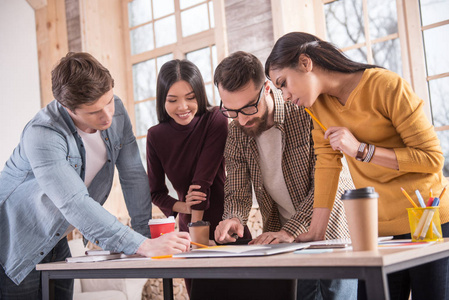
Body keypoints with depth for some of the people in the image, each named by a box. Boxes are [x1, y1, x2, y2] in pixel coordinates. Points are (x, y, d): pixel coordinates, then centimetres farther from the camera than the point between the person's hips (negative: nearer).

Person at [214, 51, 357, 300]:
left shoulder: (307, 112, -19)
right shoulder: (236, 134, -3)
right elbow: (237, 192, -1)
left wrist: (291, 230, -30)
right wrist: (233, 219, -24)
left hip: (333, 233, -4)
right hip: (286, 245, 4)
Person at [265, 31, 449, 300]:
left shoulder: (386, 86, -16)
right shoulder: (318, 103, 2)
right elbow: (326, 166, 2)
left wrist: (361, 150, -22)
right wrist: (316, 230, -4)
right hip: (378, 229, 5)